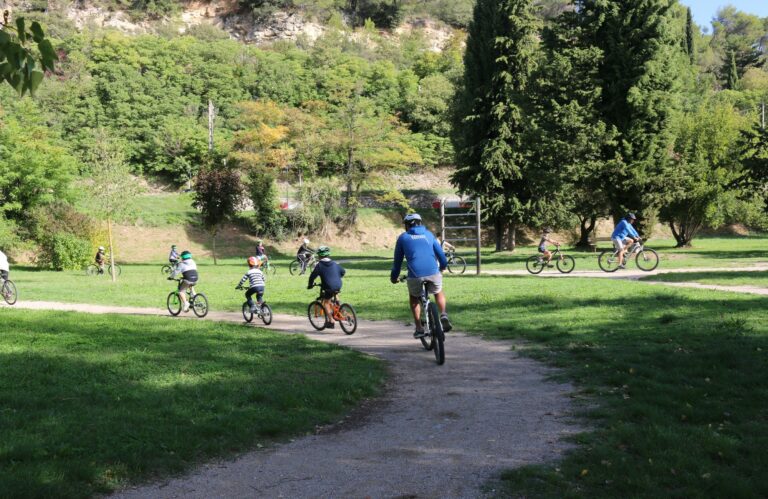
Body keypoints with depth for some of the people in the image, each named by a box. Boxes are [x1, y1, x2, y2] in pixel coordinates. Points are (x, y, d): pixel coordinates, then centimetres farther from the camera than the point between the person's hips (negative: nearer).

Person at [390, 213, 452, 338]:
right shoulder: (428, 234, 20)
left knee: (414, 298, 26)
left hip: (415, 275, -1)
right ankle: (444, 315, 4)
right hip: (433, 273, 1)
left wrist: (394, 276, 31)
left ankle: (419, 328, 17)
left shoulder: (403, 237, 15)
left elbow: (398, 259, 18)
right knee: (439, 293, 30)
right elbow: (440, 253, 24)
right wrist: (443, 266, 44)